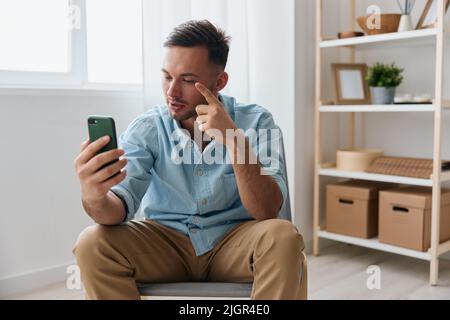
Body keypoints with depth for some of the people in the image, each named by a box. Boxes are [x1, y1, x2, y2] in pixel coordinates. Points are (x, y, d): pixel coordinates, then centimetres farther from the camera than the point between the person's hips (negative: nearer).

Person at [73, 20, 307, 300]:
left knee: (283, 238, -32)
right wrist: (94, 198, -42)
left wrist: (234, 140, -32)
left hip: (234, 240, 0)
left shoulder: (255, 122, -10)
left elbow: (267, 212, -19)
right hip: (166, 241, 1)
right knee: (93, 245, -25)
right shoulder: (146, 129, -8)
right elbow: (121, 206, -18)